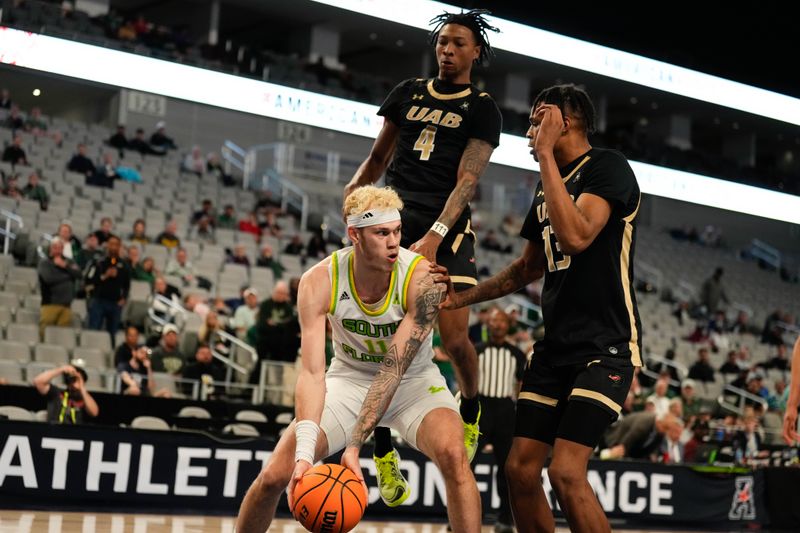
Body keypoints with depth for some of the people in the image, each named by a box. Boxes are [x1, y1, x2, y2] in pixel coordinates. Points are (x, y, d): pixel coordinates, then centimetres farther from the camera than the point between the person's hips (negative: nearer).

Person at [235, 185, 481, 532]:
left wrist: (354, 444, -38)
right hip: (349, 378, 2)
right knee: (274, 475, -9)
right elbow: (312, 373, -26)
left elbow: (394, 368, -30)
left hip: (412, 381, -1)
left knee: (453, 454, -31)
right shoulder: (319, 282, -22)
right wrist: (304, 452, -39)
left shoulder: (422, 278, -27)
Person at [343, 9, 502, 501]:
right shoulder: (408, 93, 16)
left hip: (447, 226, -3)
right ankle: (382, 448, 4)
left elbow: (467, 180, -8)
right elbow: (379, 156, 23)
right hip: (394, 218, 3)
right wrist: (355, 187, 3)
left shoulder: (483, 109, 4)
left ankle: (470, 408, 21)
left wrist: (434, 237, -20)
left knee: (454, 336, -12)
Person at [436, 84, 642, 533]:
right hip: (556, 345, 9)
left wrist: (546, 153, -21)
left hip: (606, 347, -9)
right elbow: (528, 268, 28)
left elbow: (575, 237, -28)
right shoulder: (549, 187, 16)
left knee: (567, 471, -20)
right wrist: (461, 298, 19)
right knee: (521, 468, 4)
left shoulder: (608, 167, -10)